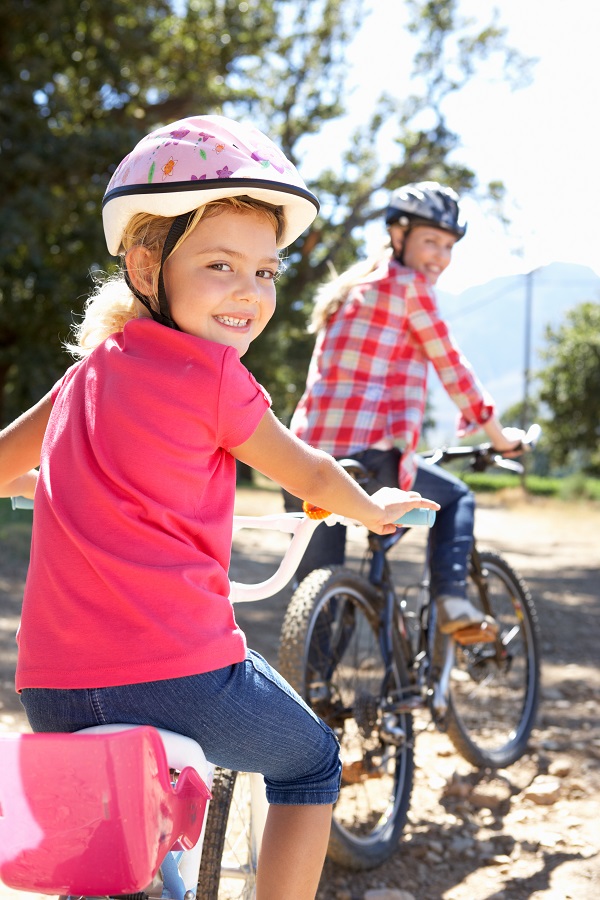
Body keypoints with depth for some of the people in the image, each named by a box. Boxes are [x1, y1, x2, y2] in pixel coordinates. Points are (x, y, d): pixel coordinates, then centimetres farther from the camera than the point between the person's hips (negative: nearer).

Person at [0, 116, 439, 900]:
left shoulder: (92, 366, 12)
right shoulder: (212, 374, -7)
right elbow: (311, 478, 5)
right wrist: (376, 509, 26)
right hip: (179, 671, -6)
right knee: (312, 765, 22)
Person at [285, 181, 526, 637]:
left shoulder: (347, 290, 23)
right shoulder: (407, 285, 0)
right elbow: (453, 369, 2)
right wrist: (499, 436, 14)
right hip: (367, 461, -7)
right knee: (456, 497, 21)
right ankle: (451, 600, 5)